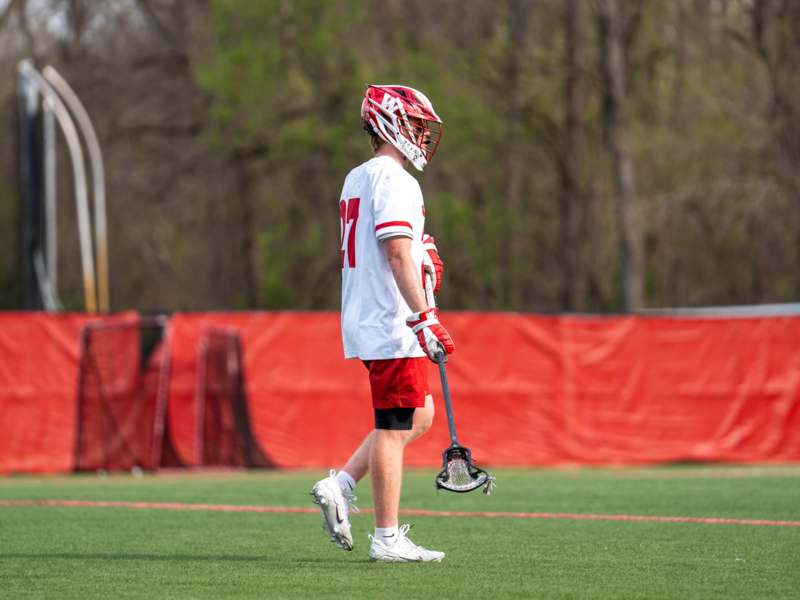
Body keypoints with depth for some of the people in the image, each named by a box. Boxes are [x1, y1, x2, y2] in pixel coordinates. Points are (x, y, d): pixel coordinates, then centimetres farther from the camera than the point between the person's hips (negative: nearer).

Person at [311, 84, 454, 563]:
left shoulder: (356, 179, 18)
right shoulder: (394, 180, -13)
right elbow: (397, 254, -22)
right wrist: (424, 317, -25)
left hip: (366, 321, 10)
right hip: (392, 325, -10)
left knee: (420, 415, 16)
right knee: (395, 427, -5)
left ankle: (340, 487, 10)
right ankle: (388, 538, -2)